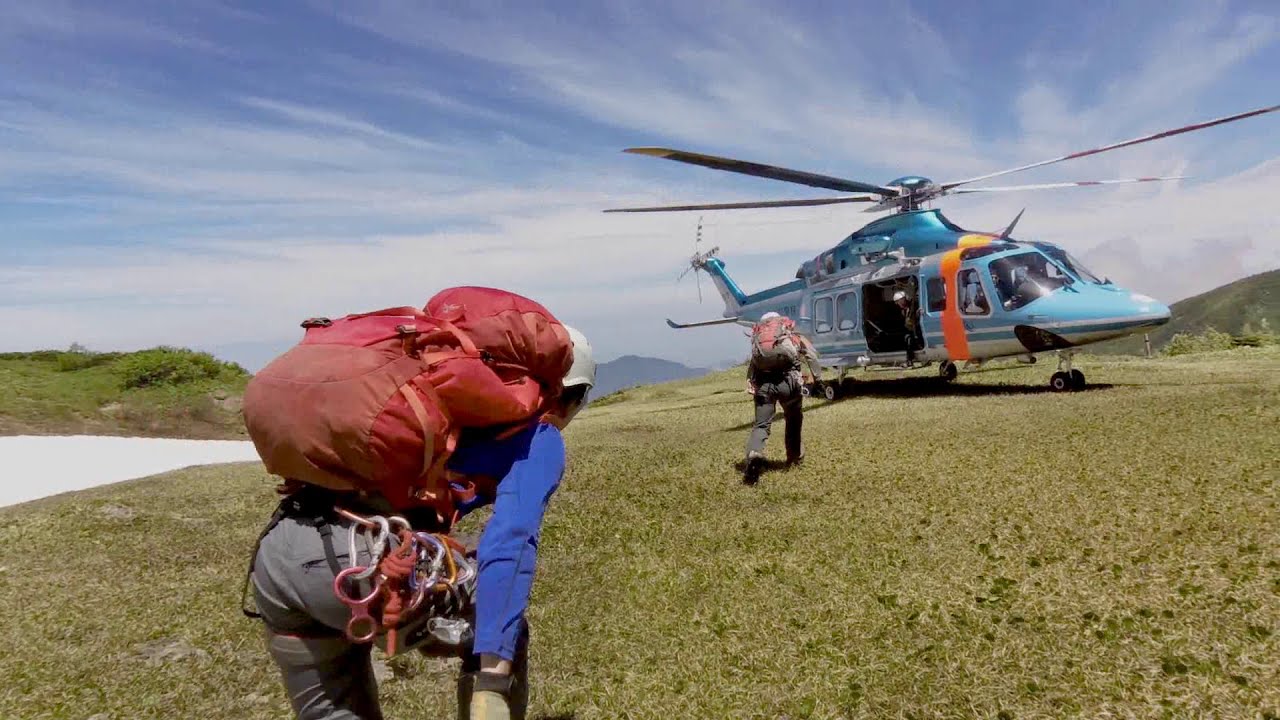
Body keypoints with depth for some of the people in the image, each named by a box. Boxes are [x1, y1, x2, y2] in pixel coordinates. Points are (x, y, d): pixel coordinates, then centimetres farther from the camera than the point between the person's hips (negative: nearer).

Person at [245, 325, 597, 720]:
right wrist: (493, 677, -13)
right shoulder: (541, 439, 8)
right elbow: (509, 541, -9)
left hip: (273, 556, 8)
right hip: (360, 558, -7)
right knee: (504, 632, 18)